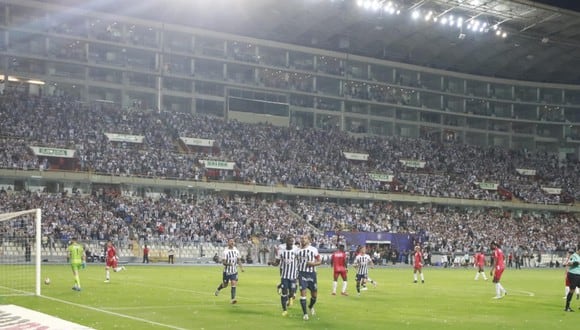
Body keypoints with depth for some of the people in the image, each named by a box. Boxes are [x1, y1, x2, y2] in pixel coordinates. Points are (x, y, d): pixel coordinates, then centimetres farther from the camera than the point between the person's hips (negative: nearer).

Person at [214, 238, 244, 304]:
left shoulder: (236, 250, 3)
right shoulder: (226, 251, -12)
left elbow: (239, 260, 9)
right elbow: (223, 261, -16)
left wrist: (241, 267, -5)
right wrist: (228, 263, -36)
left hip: (234, 271, 3)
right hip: (227, 271, -3)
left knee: (234, 284, -10)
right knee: (225, 285, 12)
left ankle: (233, 299, -12)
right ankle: (218, 289, 44)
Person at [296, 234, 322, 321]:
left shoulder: (314, 250, 0)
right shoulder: (298, 250, 5)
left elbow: (320, 261, 4)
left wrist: (313, 263, -15)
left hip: (311, 273, 0)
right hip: (302, 273, 0)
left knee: (314, 294, 8)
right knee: (303, 292, -9)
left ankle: (311, 306, 39)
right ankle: (305, 313, -2)